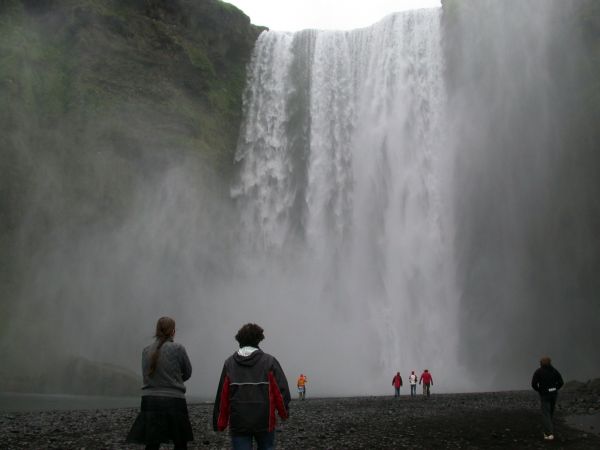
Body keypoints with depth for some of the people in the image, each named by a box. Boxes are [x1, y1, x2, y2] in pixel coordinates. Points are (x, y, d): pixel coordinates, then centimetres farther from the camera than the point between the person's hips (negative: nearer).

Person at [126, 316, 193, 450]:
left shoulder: (146, 351, 5)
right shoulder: (178, 349, -7)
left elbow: (147, 375, 13)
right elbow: (187, 373, 5)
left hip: (150, 400, 4)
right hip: (173, 401, -4)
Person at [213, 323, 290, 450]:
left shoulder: (229, 363, 1)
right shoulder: (269, 361, -2)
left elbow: (222, 395, 0)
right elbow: (281, 389, -5)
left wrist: (220, 423, 8)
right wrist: (284, 412, 12)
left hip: (238, 422, 1)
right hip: (264, 421, 0)